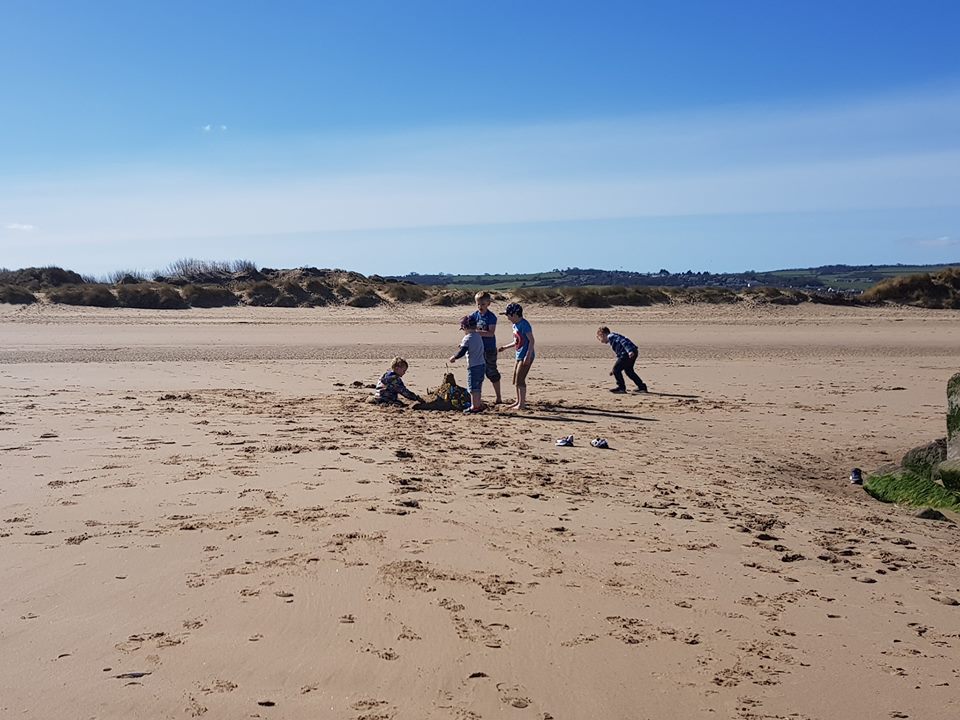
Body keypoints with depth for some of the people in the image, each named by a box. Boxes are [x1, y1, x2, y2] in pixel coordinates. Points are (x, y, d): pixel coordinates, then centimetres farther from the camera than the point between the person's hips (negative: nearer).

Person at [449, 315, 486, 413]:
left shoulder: (467, 338, -13)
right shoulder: (478, 336, 13)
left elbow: (462, 352, -19)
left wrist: (454, 357, -3)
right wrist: (463, 344, 24)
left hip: (473, 367, -8)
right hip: (481, 365, 8)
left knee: (473, 387, -2)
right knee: (478, 387, 17)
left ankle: (475, 406, 1)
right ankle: (479, 404, 24)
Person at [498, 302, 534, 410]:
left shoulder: (524, 324, -15)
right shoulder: (515, 325, 13)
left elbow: (531, 340, -19)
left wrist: (528, 356, -24)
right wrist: (505, 347, 25)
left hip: (526, 357, -10)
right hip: (519, 356, 10)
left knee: (520, 380, -7)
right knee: (516, 380, 15)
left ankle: (522, 404, -1)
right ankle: (518, 402, 26)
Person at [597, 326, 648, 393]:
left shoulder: (611, 336, 1)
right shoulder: (613, 338, 30)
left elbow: (622, 341, -17)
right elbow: (620, 355, 36)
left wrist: (629, 351, -30)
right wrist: (614, 369, 40)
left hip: (628, 353, -10)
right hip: (633, 352, 10)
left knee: (616, 369, -3)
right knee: (629, 371, 24)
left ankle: (621, 387, 2)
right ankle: (642, 386, 27)